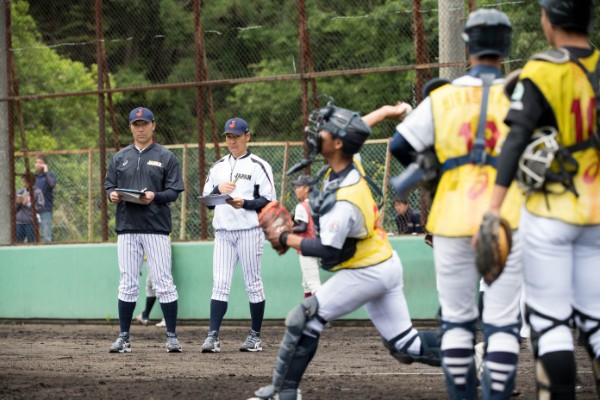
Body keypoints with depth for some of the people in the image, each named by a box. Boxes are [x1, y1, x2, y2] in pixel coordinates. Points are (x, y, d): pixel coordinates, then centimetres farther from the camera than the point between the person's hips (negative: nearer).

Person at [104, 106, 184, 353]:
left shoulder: (166, 157, 5)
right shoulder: (120, 157, 15)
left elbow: (174, 191, 0)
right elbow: (109, 185, 17)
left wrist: (155, 196, -18)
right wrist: (112, 194, -6)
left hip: (157, 228, -3)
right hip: (127, 228, 3)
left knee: (163, 282, -5)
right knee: (127, 284, 4)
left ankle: (172, 337, 0)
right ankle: (124, 337, 9)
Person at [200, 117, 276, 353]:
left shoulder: (258, 166, 0)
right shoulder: (218, 167, 16)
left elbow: (269, 200, -5)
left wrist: (244, 203, -20)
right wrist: (218, 190, -7)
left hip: (249, 230, -4)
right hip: (223, 231, 4)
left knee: (253, 283, 2)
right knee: (219, 284, -4)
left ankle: (255, 336, 10)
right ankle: (213, 336, -10)